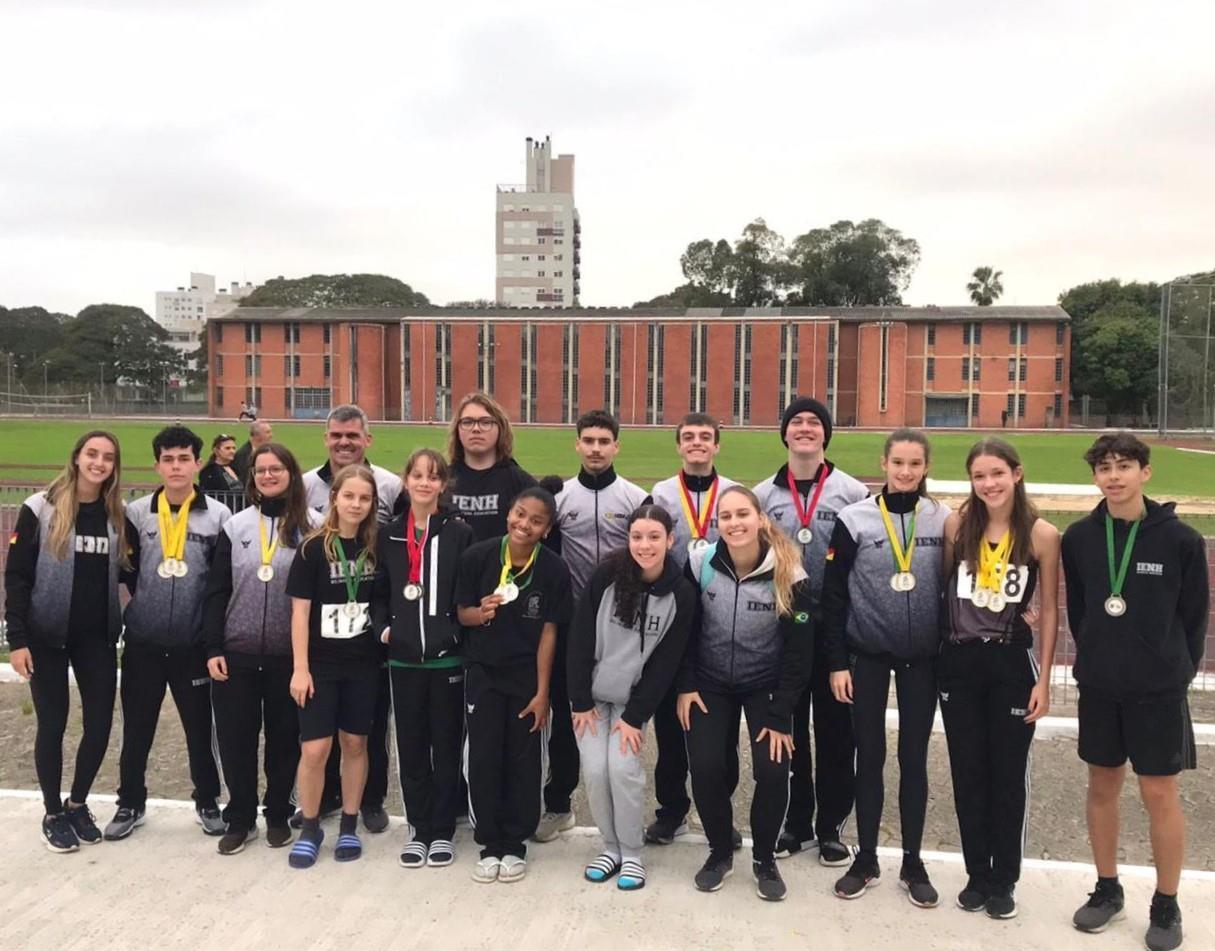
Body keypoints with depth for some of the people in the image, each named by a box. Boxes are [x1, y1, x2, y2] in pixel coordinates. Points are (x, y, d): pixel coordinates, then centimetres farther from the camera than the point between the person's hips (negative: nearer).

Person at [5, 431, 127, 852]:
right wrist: (17, 639, -11)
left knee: (100, 724, 4)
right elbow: (16, 577, -7)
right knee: (52, 725, 5)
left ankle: (78, 803, 27)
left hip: (98, 637, 3)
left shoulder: (117, 516, 4)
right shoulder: (40, 509, -7)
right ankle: (53, 814, 23)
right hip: (47, 636, -3)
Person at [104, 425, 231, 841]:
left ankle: (207, 802, 26)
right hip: (143, 642, 1)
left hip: (194, 643, -1)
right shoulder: (136, 513, 1)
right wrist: (147, 596, 1)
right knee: (137, 728, 11)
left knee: (200, 727, 10)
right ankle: (130, 804, 29)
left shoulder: (218, 515, -3)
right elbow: (123, 568, 10)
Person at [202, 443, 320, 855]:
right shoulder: (235, 526, 5)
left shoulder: (313, 526, -1)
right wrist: (213, 648, -2)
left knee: (284, 738, 9)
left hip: (289, 655, -2)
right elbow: (216, 592, 5)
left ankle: (278, 815, 25)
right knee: (235, 738, 5)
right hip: (237, 653, 2)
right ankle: (240, 819, 20)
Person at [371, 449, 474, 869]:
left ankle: (443, 830, 20)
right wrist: (382, 627, -1)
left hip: (448, 656, -3)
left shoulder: (459, 532, -4)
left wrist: (461, 634, -12)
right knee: (411, 746, 9)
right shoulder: (390, 535, 7)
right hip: (404, 657, 3)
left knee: (446, 745, 7)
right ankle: (420, 829, 23)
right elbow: (379, 591, 13)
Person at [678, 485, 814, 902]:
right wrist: (685, 686, -5)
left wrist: (780, 717, -14)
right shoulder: (700, 563, -15)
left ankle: (764, 858, 13)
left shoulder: (789, 575, -20)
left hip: (766, 686, -1)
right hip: (710, 683, 1)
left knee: (772, 771, -14)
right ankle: (720, 851, 17)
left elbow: (799, 652, -14)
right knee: (705, 769, -11)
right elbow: (684, 629, -2)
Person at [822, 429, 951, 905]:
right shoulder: (855, 519, -6)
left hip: (922, 658, 1)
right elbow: (833, 595, -4)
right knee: (870, 756, 7)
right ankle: (865, 860, 20)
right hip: (867, 655, -1)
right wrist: (837, 662, -7)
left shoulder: (943, 520, 0)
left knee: (914, 758, 9)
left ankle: (912, 863, 22)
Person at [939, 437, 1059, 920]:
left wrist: (1044, 679, -3)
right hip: (959, 662, 2)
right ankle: (977, 874, 27)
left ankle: (1004, 880, 26)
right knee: (968, 772, 11)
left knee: (1008, 774, 10)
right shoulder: (956, 524, -3)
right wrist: (939, 647, 2)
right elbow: (941, 587, 5)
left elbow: (1049, 609, -2)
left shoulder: (1041, 534, -7)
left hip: (1012, 663, -1)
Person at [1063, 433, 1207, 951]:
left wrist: (1176, 672, 2)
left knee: (1160, 794, 4)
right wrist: (1096, 659, 8)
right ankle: (1107, 889, 29)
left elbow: (1194, 615, -1)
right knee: (1102, 787, 13)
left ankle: (1166, 906, 21)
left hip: (1159, 691, -3)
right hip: (1098, 688, 3)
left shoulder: (1180, 539, -9)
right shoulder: (1079, 538, -2)